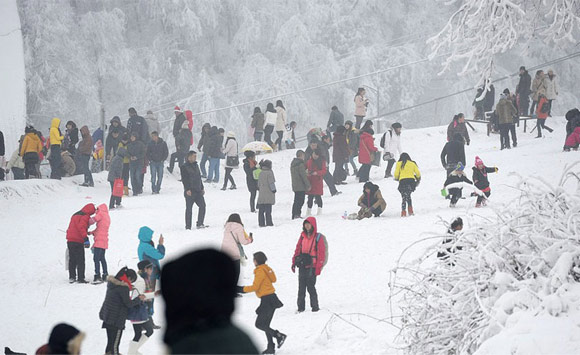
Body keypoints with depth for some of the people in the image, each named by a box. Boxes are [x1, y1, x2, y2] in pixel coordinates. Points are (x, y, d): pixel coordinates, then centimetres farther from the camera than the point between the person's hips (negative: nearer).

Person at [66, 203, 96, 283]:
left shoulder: (75, 215, 18)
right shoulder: (85, 217, -8)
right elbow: (81, 227, -22)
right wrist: (86, 238, -26)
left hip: (70, 241, 8)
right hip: (78, 241, -8)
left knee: (72, 260, 14)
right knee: (80, 261, -3)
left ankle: (71, 277, 15)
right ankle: (80, 278, -6)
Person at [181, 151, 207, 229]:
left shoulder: (196, 165, 17)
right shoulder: (184, 167, -6)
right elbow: (184, 179, -13)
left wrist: (202, 188, 20)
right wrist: (187, 189, -20)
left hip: (198, 191, 7)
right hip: (190, 192, -7)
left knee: (202, 205, 1)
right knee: (189, 208, -2)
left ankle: (199, 224, 10)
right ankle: (188, 226, 3)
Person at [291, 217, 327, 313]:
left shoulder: (318, 237, -4)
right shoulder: (303, 236, 12)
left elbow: (321, 253, -6)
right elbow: (298, 249, 16)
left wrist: (318, 267, -11)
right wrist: (294, 262, 10)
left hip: (311, 266, -5)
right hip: (302, 265, 5)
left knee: (310, 287, -7)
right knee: (301, 287, 5)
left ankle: (315, 306, 2)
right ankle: (301, 307, 9)